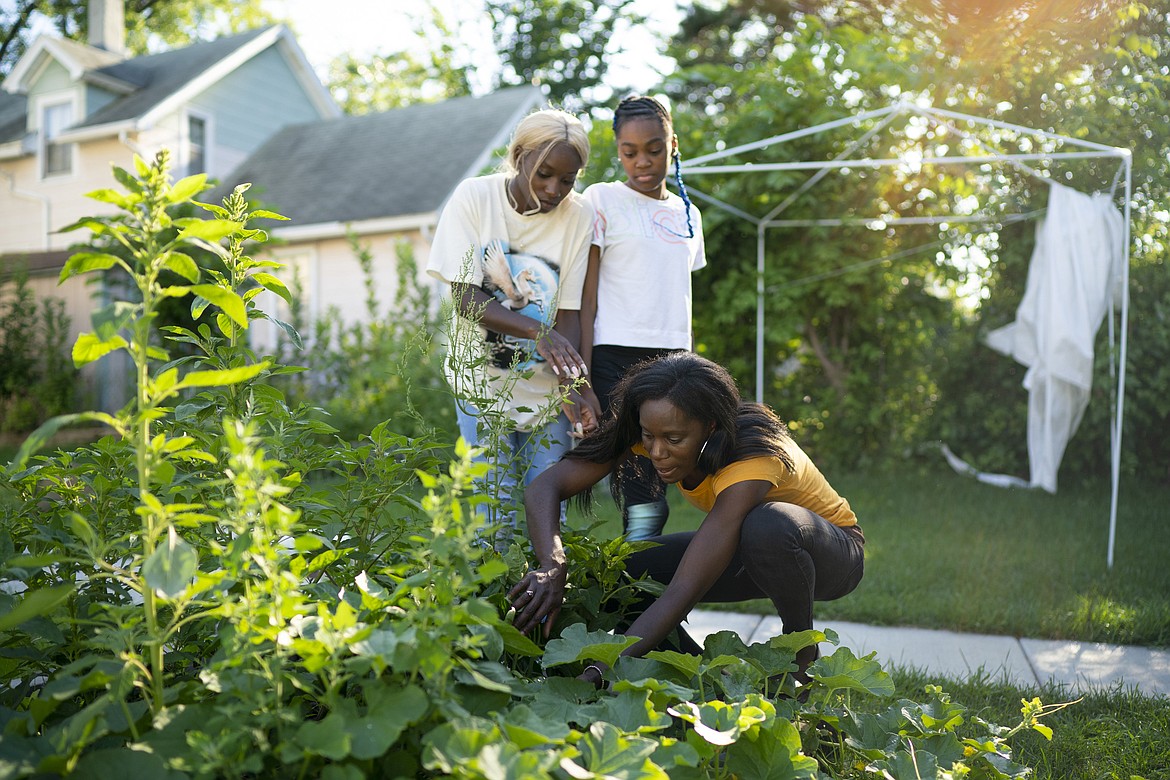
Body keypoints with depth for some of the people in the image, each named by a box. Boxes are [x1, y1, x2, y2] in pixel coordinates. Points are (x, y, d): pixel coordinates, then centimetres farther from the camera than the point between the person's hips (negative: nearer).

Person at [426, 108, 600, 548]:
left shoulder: (579, 217, -9)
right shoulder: (474, 198, -12)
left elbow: (569, 312, -9)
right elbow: (465, 298, -17)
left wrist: (571, 388, -24)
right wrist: (539, 332, -31)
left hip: (548, 381, 1)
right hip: (483, 377, -1)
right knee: (493, 503, -3)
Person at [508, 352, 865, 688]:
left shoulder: (753, 459, -38)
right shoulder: (659, 430, -22)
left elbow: (683, 592, -44)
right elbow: (544, 487, -26)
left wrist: (598, 673, -50)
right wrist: (553, 568, -45)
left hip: (833, 551, -4)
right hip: (746, 547, 5)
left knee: (769, 523, -41)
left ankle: (803, 656, -14)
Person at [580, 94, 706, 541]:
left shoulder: (688, 214, 18)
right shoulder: (602, 199, 2)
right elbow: (586, 298, -3)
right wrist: (582, 380, -11)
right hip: (616, 358, -5)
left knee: (654, 486, 4)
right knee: (642, 494, -9)